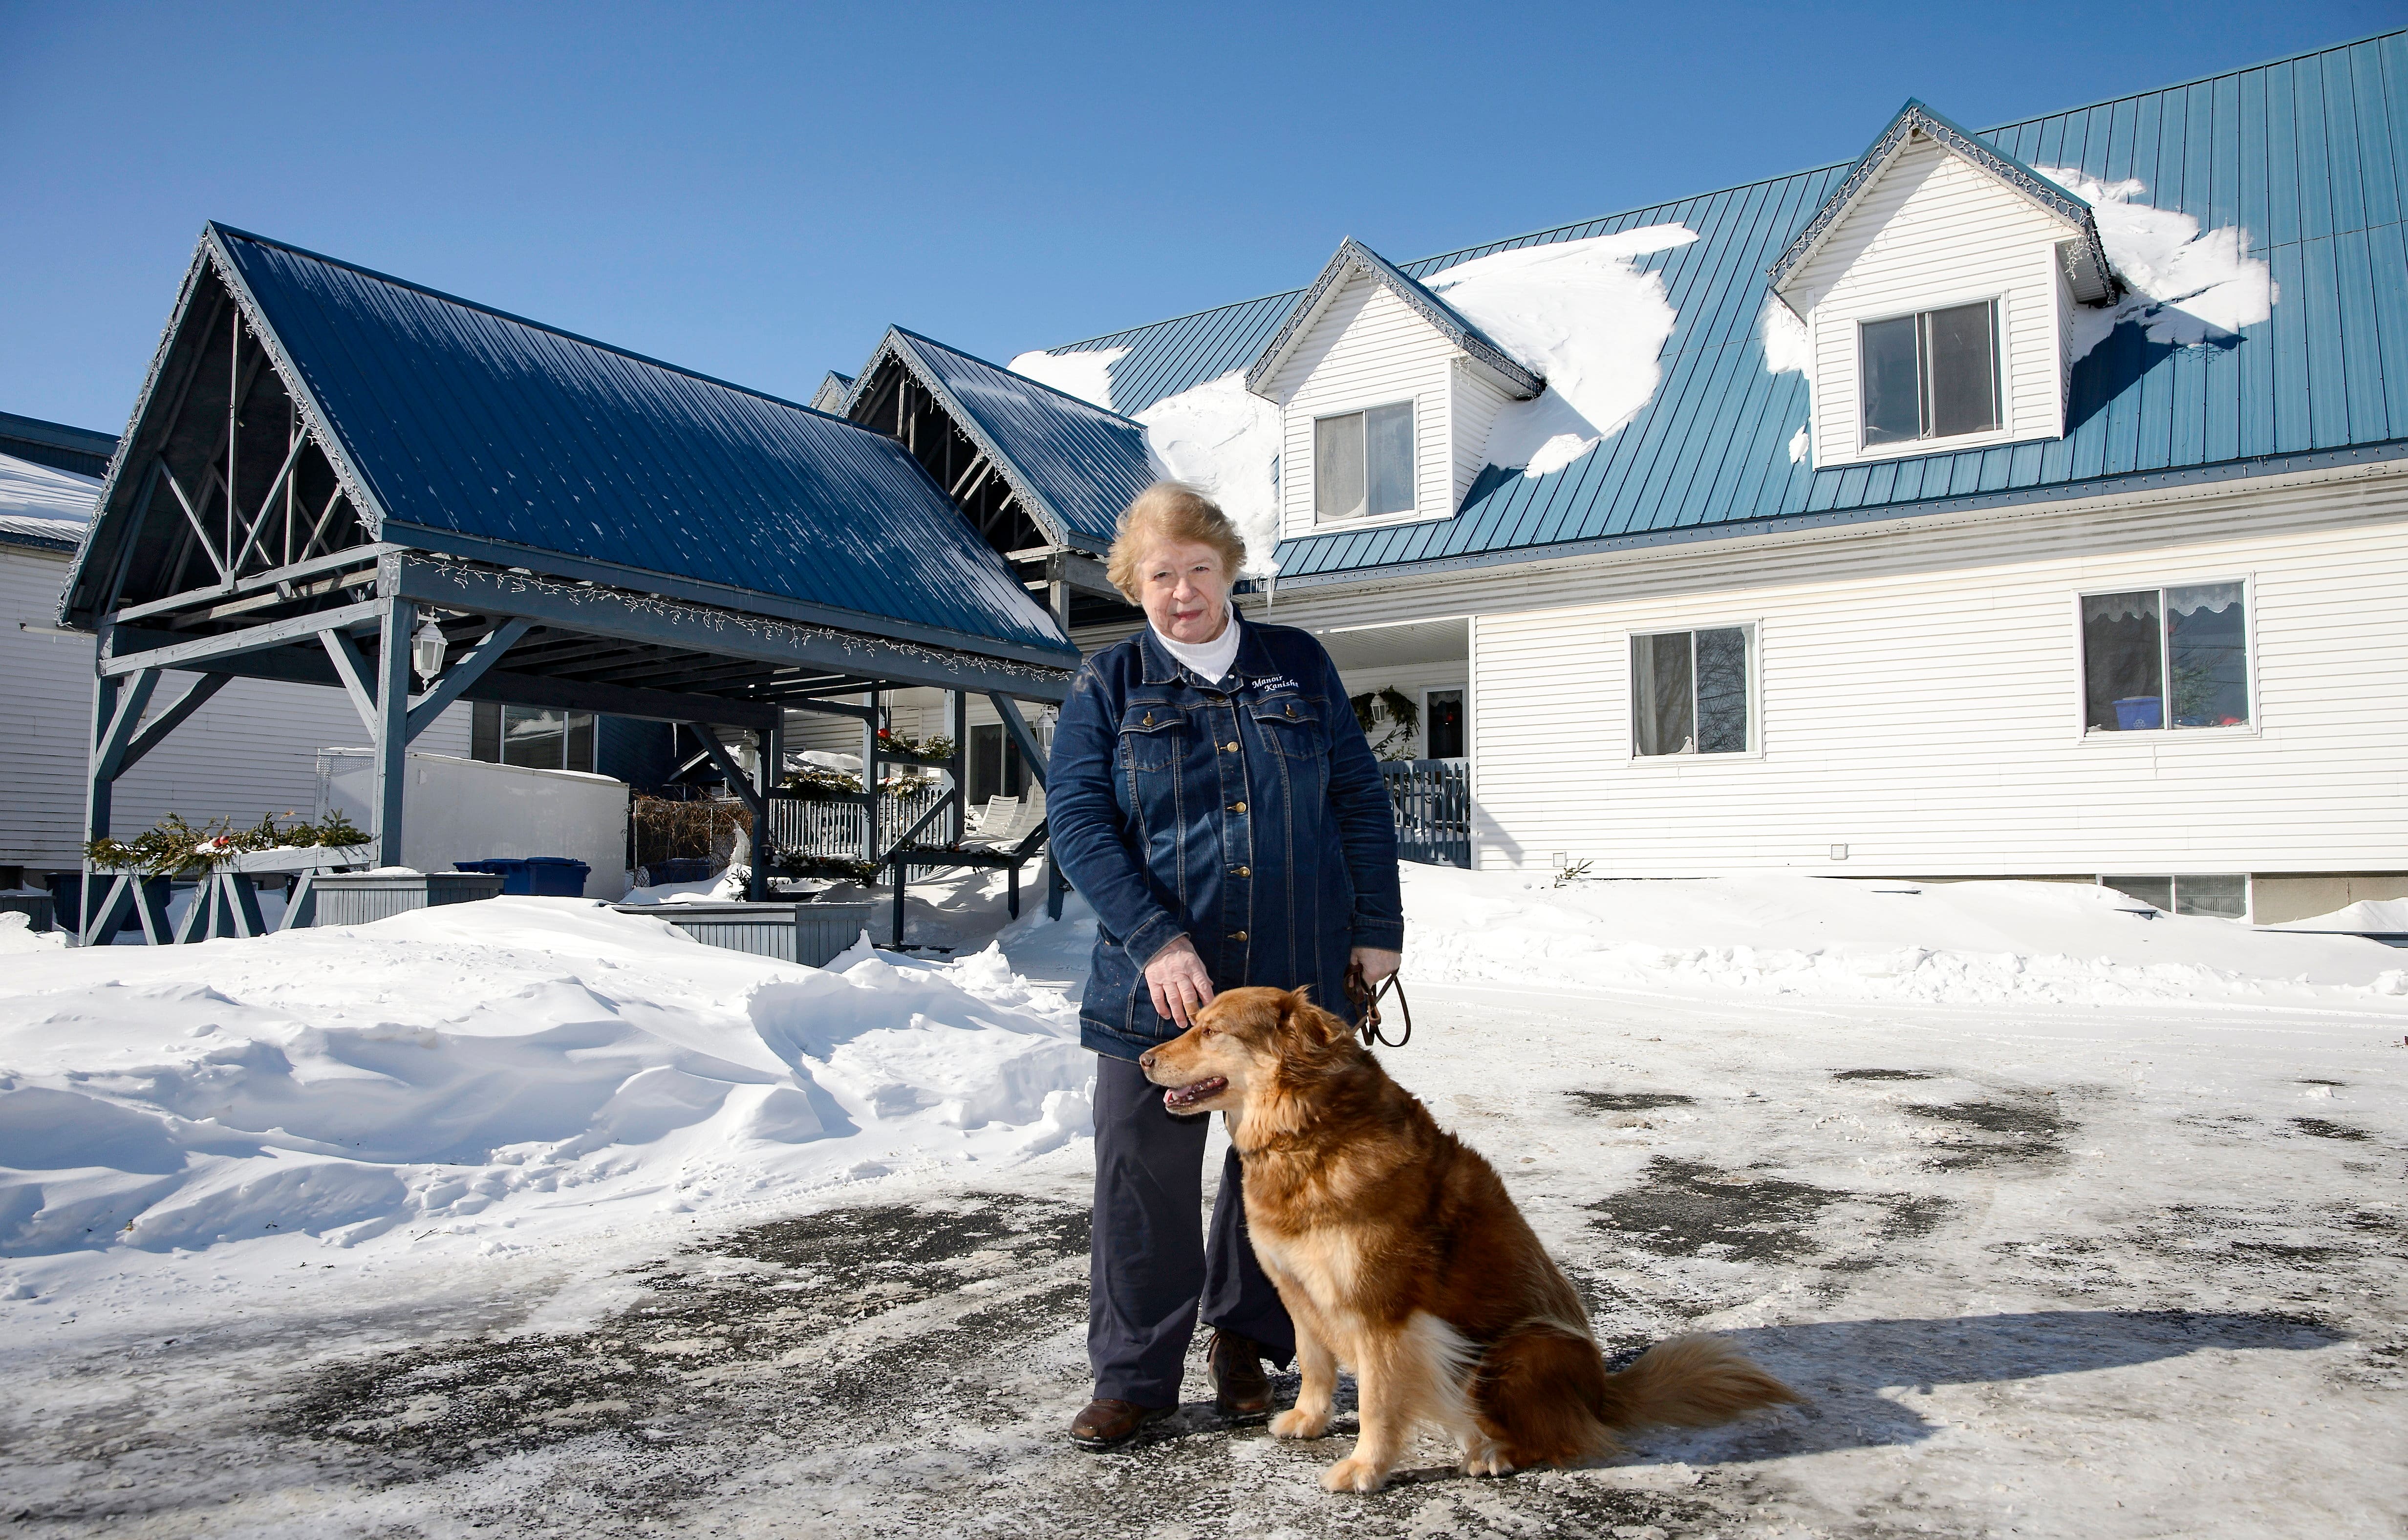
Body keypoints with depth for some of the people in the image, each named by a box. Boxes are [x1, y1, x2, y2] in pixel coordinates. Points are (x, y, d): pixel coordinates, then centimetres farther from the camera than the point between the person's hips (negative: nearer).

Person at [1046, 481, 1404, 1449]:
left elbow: (1358, 800, 10)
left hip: (1296, 975, 2)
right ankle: (1133, 1376, 19)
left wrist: (1377, 927, 4)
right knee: (1144, 1179, 2)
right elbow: (1076, 821, -6)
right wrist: (1155, 942, -18)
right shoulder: (1106, 686, 3)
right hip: (1158, 979, -1)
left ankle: (1245, 1343, 32)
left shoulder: (1299, 664, 8)